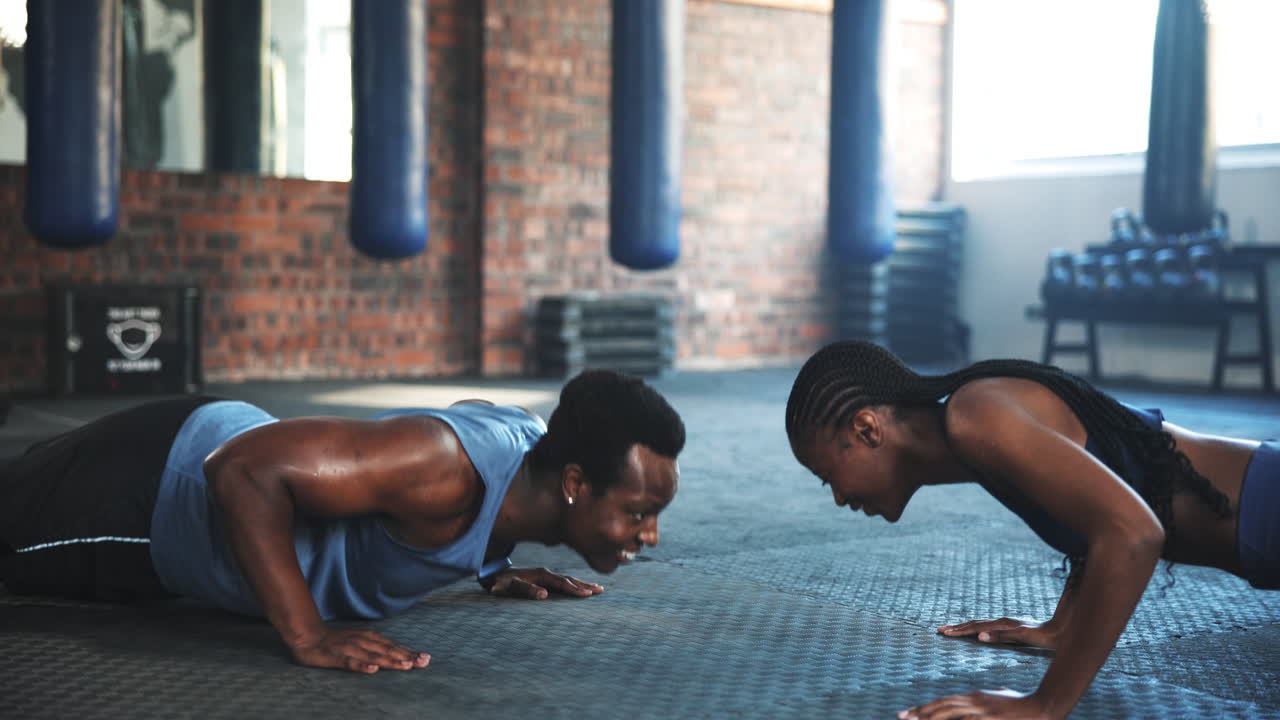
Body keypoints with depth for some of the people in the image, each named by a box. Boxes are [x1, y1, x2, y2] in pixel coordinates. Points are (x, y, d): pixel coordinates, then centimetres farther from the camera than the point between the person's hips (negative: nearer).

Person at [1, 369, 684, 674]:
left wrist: (493, 567, 5)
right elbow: (242, 470, -44)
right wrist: (307, 636, -42)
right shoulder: (446, 467, -41)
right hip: (150, 487, -8)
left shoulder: (529, 434, -14)